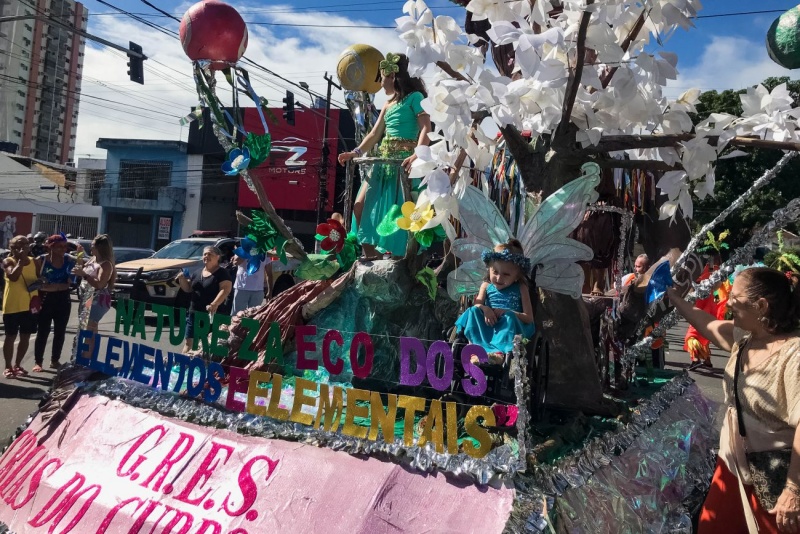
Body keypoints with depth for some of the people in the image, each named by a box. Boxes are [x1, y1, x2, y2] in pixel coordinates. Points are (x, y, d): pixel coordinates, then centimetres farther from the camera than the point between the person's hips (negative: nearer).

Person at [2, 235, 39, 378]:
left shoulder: (33, 261, 7)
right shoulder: (8, 261, -7)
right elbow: (13, 277, -26)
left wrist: (38, 297, 1)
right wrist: (21, 260, -21)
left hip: (29, 306, 4)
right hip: (12, 306, -4)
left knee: (25, 337, 11)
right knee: (11, 336, 4)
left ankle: (17, 365, 25)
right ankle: (8, 367, 16)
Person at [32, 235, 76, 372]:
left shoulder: (69, 260, 0)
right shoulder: (41, 260, -9)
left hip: (63, 301, 3)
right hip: (46, 301, -3)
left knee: (60, 332, 10)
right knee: (42, 332, 2)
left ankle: (55, 360, 23)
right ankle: (38, 362, 12)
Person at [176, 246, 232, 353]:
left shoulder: (222, 273, -6)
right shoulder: (197, 273, 15)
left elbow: (226, 289, -19)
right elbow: (188, 289, 21)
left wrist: (214, 304, -33)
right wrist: (182, 279, -1)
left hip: (212, 314, -7)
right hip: (194, 313, 7)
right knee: (189, 342, 8)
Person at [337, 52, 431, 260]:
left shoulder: (415, 97, -3)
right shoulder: (388, 104, 20)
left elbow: (426, 128, -16)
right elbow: (374, 134, 19)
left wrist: (416, 155, -31)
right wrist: (356, 152, 6)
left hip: (403, 161, -8)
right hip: (384, 161, 9)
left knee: (397, 213, -8)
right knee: (361, 207, 4)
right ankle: (372, 259, 10)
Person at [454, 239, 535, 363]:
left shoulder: (520, 288, 8)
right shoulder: (486, 286, 15)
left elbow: (529, 318, 1)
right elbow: (477, 304, 1)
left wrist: (507, 312, -14)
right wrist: (485, 309, -23)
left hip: (508, 328, -2)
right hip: (486, 326, 2)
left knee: (509, 317, -32)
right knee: (473, 310, -22)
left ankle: (501, 350, -55)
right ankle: (481, 348, -43)